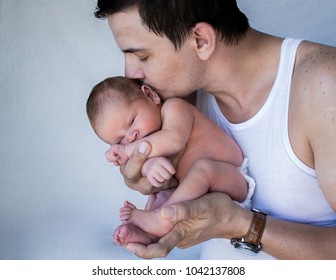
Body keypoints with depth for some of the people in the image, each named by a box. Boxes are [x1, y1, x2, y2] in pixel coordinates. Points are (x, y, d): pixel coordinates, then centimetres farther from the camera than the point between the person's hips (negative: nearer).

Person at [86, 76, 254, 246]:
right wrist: (148, 165, -33)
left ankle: (158, 220, -32)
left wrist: (130, 151, -23)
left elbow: (174, 139, -33)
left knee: (204, 166, -34)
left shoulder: (173, 107, -12)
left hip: (234, 183, -8)